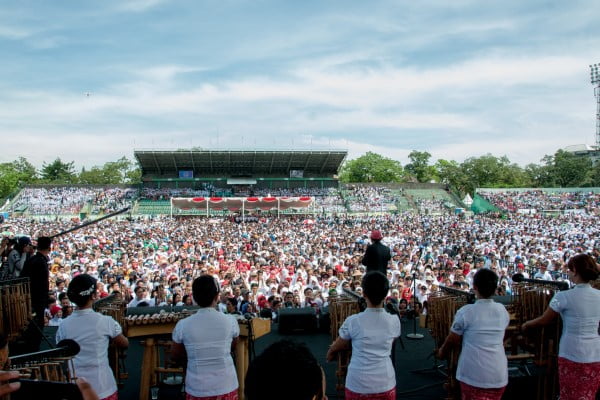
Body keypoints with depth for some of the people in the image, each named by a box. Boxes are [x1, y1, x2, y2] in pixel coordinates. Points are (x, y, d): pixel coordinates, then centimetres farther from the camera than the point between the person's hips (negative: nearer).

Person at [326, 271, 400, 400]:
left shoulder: (352, 321, -13)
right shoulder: (394, 321, -5)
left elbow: (335, 348, 3)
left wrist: (330, 353, 28)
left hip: (358, 386, -2)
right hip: (386, 385, 2)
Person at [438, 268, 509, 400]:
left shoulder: (466, 311, -12)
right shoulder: (503, 311, 2)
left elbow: (452, 340, -1)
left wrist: (442, 351, 20)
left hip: (474, 376, -4)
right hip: (499, 376, 4)